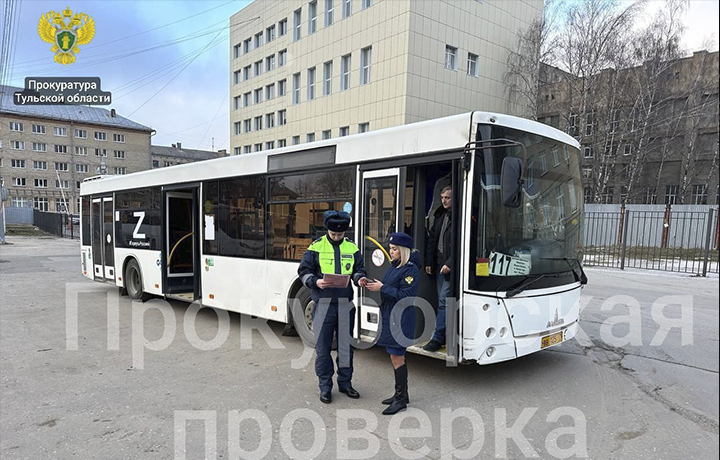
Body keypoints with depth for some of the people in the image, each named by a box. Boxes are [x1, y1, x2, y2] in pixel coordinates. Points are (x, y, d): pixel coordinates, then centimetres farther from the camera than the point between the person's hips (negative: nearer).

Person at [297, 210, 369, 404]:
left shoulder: (352, 248, 6)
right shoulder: (316, 247, -1)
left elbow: (359, 270, 12)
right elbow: (304, 272, 0)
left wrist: (359, 278, -11)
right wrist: (316, 282, -20)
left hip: (345, 304, 2)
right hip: (323, 303, -2)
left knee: (346, 345, 12)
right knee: (323, 346, 5)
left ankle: (345, 382, 29)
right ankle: (325, 386, 20)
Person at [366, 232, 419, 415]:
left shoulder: (411, 269, -15)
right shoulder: (395, 266, 12)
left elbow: (405, 295, -21)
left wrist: (382, 287, -19)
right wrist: (375, 285, 2)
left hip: (400, 318, -9)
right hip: (390, 316, 9)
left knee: (397, 357, -3)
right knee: (395, 356, 16)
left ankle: (401, 400, 9)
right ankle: (401, 394, 30)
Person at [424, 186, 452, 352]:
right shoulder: (440, 216, 13)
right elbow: (432, 239, 16)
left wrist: (450, 263, -19)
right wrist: (429, 262, 10)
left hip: (450, 266, -8)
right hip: (438, 264, 8)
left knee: (443, 301, -7)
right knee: (442, 300, 12)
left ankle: (437, 338, -1)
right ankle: (445, 335, 22)